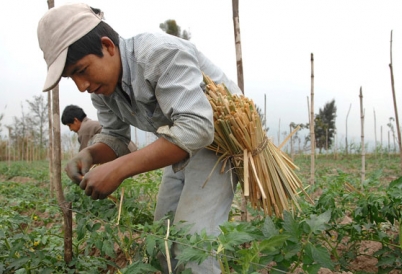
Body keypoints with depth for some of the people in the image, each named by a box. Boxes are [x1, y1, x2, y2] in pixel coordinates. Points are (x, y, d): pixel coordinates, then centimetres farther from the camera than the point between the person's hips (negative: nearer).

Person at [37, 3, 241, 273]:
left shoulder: (162, 54, -30)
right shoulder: (102, 82, -3)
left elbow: (197, 128, -39)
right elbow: (115, 136, 5)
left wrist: (120, 168, -39)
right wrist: (90, 154, -19)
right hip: (185, 146, 8)